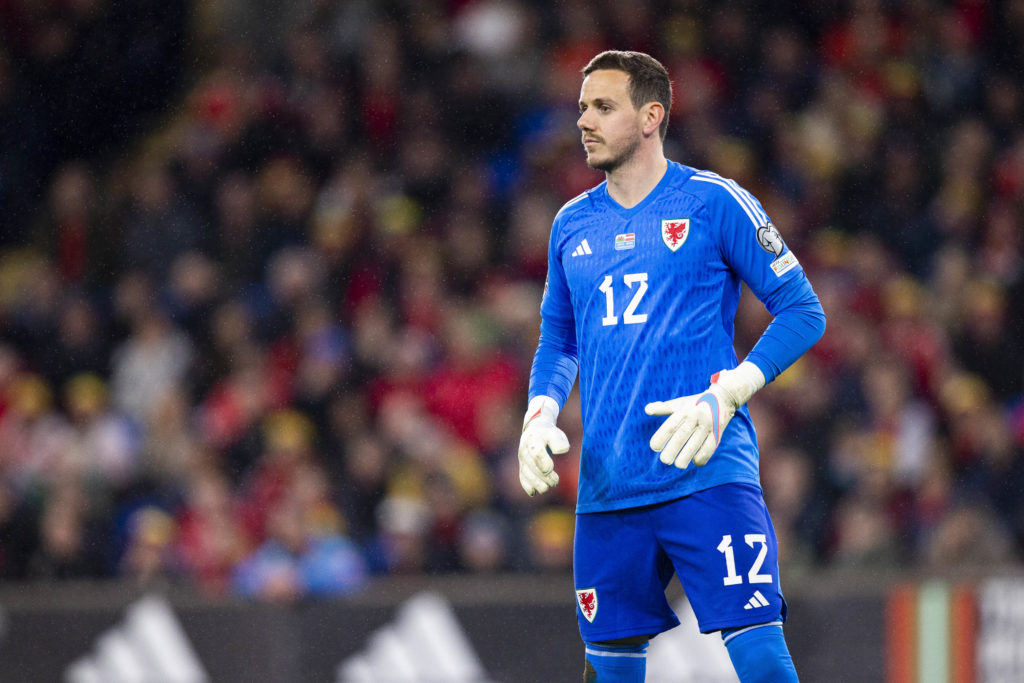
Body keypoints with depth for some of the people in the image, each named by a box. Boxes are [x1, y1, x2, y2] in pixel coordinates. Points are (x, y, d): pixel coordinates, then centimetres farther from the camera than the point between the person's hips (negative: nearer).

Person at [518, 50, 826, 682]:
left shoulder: (714, 202, -1)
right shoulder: (574, 224, 14)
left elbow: (804, 312, -1)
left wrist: (726, 395, -14)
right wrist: (541, 413, 4)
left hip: (709, 474, -5)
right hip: (607, 488, 5)